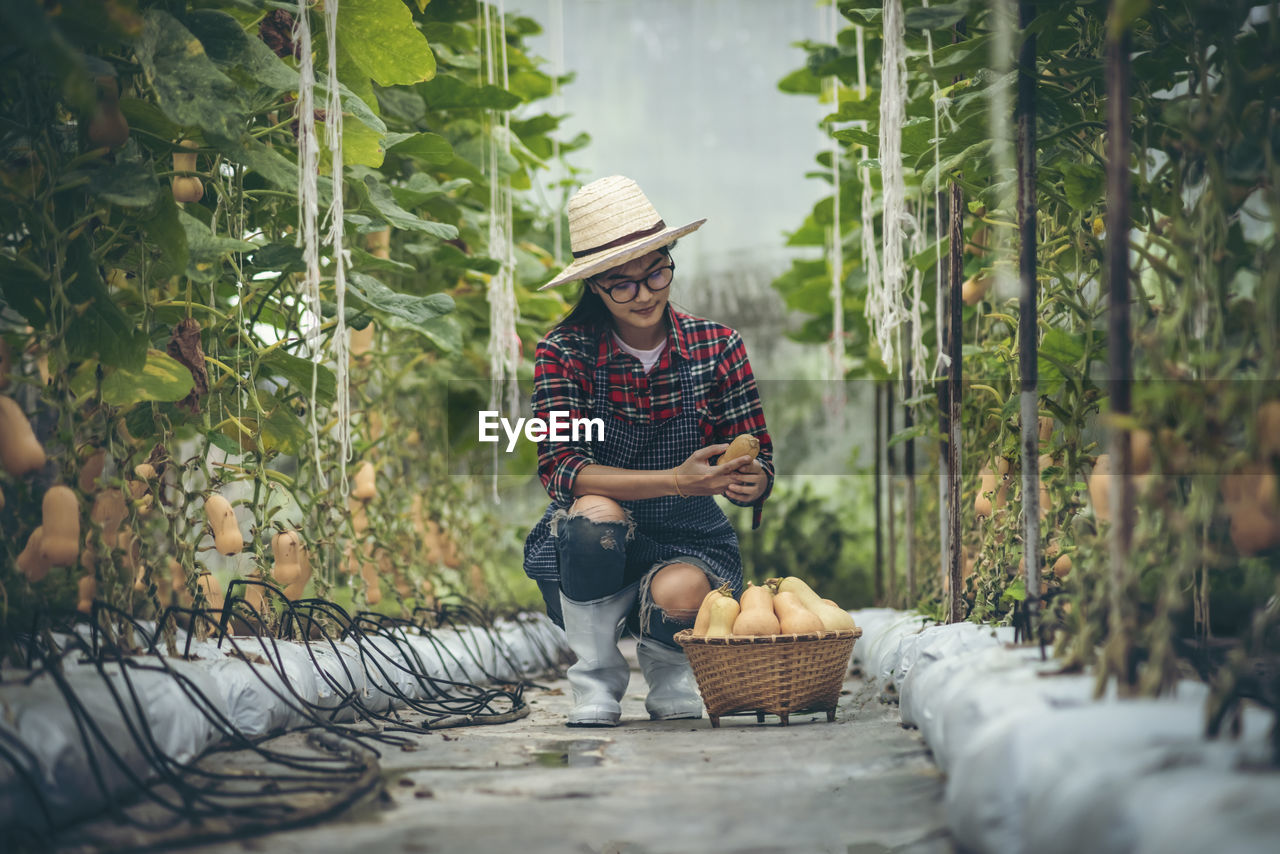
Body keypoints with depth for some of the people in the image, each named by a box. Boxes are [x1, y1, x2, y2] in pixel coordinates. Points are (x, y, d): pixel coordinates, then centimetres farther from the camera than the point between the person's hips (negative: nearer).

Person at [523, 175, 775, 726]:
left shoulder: (717, 348, -5)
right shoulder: (564, 353, -10)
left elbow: (759, 468, -4)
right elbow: (559, 469, -21)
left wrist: (749, 481, -30)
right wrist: (679, 480, -32)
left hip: (690, 542, 0)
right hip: (593, 555, 0)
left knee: (679, 596, -34)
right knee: (595, 513, -34)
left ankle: (667, 665, 5)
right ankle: (596, 683, -12)